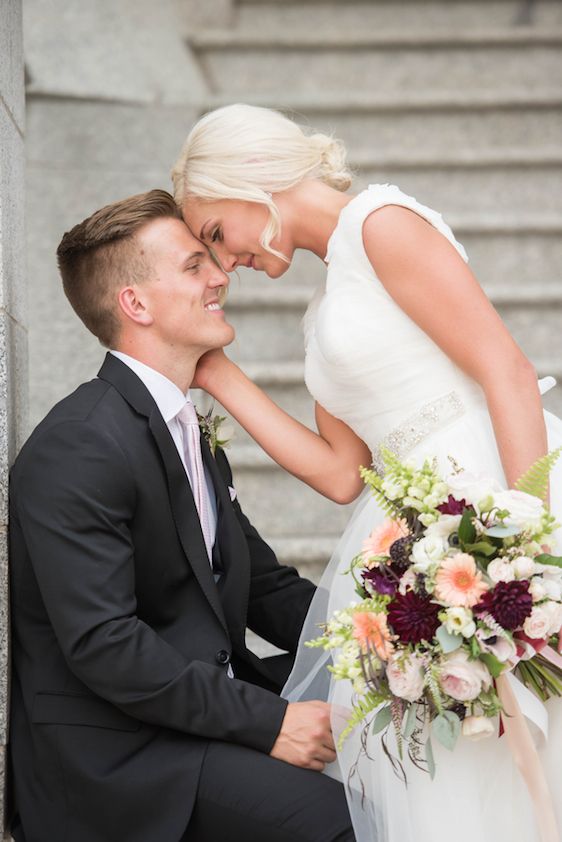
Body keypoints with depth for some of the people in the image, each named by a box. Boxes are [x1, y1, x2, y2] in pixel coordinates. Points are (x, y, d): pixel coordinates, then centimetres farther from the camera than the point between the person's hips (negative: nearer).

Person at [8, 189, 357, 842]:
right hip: (112, 753, -9)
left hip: (209, 699, 9)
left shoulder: (191, 433, 15)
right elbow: (103, 644, -23)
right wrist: (266, 722, -22)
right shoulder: (78, 449, -17)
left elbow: (265, 584, 16)